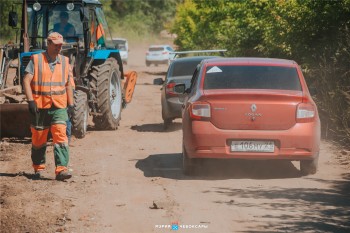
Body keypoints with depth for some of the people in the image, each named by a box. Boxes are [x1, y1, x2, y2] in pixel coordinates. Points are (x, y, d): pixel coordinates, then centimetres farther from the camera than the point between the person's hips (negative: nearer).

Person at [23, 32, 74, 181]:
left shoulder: (64, 61, 10)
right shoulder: (36, 60, -1)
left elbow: (68, 84, 18)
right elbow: (26, 81, -6)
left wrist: (71, 104, 14)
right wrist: (30, 101, -15)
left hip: (59, 107, 2)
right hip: (39, 107, -2)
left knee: (61, 136, -13)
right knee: (38, 139, 8)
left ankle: (61, 170, -18)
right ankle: (38, 169, 24)